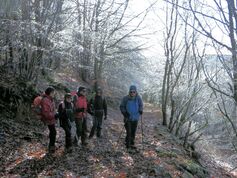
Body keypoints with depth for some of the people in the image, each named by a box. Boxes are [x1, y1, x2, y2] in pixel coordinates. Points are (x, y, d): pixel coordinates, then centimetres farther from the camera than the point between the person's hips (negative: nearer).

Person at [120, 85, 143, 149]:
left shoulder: (138, 98, -3)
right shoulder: (126, 98, -9)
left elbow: (141, 105, 11)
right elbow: (122, 107, 0)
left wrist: (140, 110, -8)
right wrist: (124, 112, -14)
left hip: (135, 118, 3)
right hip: (128, 118, -3)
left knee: (133, 132, 11)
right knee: (128, 132, -7)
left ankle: (132, 144, 26)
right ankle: (127, 143, 11)